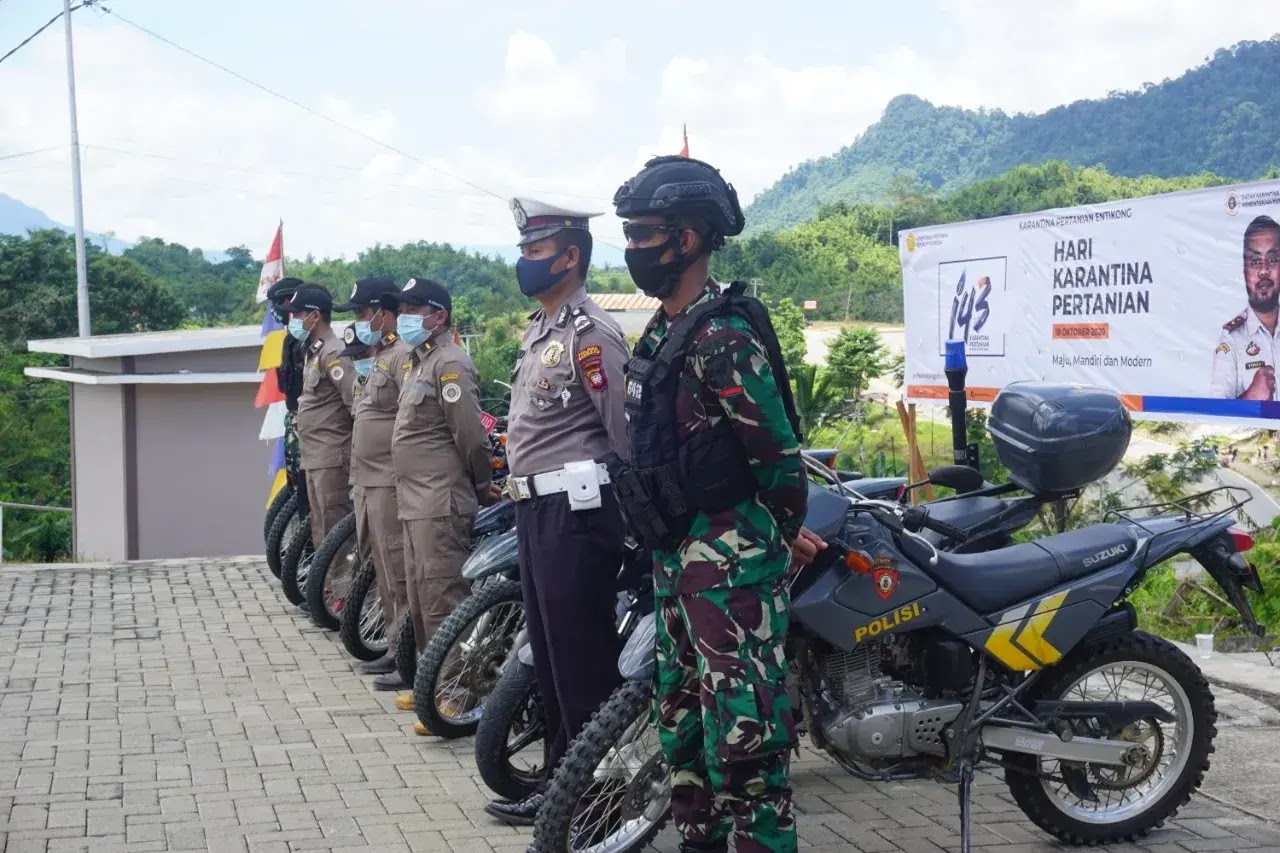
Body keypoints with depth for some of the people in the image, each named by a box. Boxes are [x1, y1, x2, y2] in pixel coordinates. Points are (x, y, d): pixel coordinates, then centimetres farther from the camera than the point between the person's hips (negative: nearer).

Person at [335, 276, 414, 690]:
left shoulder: (403, 355, -14)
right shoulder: (372, 358, 18)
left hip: (392, 484, -10)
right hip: (367, 483, 10)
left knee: (400, 574, -8)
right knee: (384, 572, 16)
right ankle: (395, 646, 25)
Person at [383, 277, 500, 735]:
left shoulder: (450, 363, -14)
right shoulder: (417, 363, 18)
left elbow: (470, 434, -18)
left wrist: (482, 485, -6)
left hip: (441, 504, -11)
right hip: (416, 503, 11)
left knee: (442, 600, -12)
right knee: (420, 598, 15)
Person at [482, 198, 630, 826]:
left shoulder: (590, 333, -14)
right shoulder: (537, 330, 18)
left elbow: (626, 430, -16)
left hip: (576, 509, -10)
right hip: (537, 509, 10)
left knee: (583, 661, -6)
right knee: (548, 655, 16)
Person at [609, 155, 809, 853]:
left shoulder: (723, 337, -18)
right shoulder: (661, 333, 13)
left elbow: (777, 453, -16)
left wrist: (787, 532, -1)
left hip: (731, 554, -10)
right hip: (677, 552, 10)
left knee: (743, 721, -9)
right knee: (680, 710, 17)